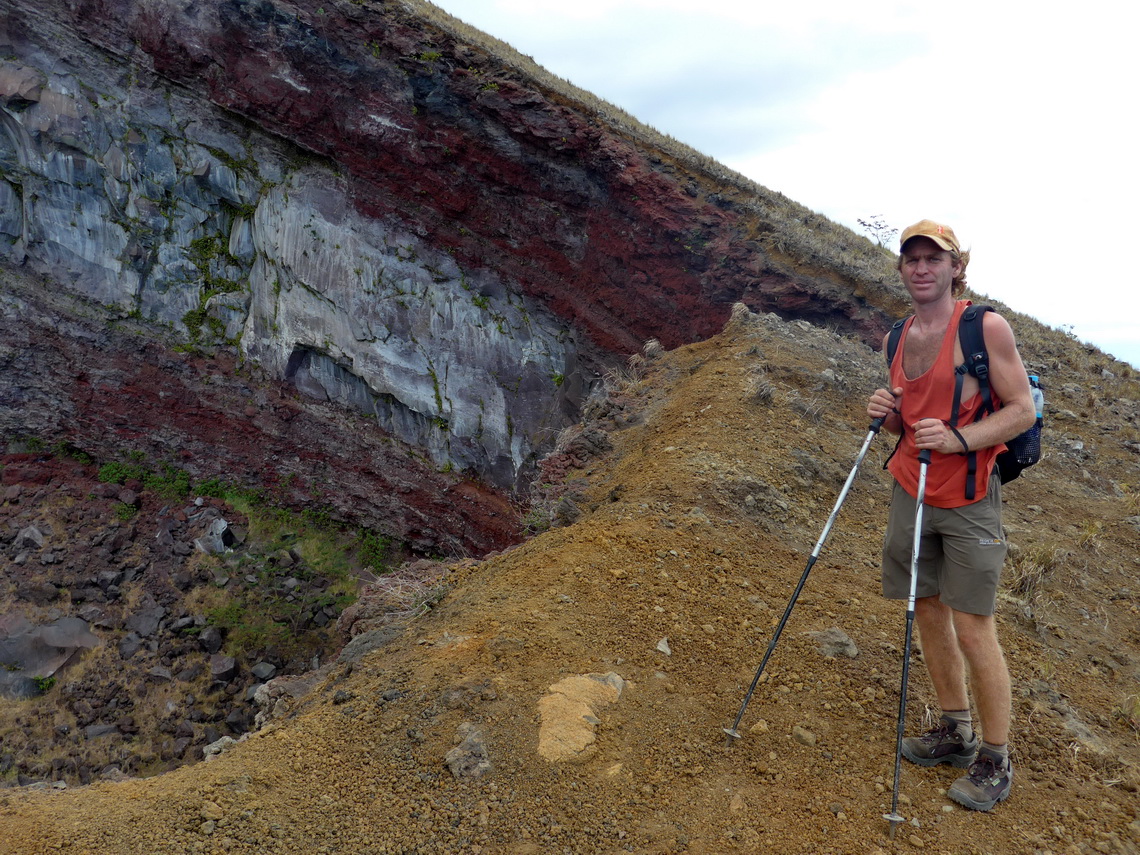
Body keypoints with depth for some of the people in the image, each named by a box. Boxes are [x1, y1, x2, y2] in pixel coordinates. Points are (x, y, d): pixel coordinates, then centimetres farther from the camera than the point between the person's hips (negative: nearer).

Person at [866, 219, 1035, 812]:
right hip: (909, 492, 6)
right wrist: (887, 414, -3)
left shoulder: (986, 327, -8)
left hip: (967, 501, -6)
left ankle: (995, 762, 13)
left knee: (973, 630, -3)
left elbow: (1022, 409, -9)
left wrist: (957, 439, -24)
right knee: (928, 614, 12)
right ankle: (954, 733, 28)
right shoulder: (899, 339, 11)